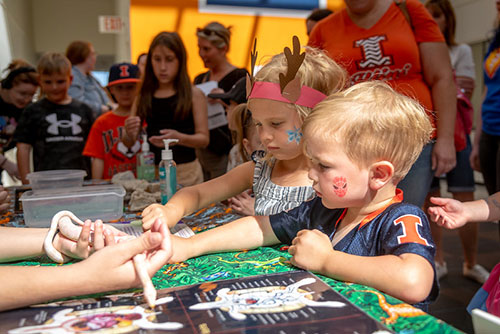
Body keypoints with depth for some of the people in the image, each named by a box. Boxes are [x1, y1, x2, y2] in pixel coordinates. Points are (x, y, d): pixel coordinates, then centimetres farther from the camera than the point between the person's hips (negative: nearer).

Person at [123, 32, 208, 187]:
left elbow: (204, 139, -5)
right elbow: (129, 143, 7)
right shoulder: (143, 96, 7)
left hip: (186, 173, -2)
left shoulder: (194, 95, -2)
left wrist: (179, 138, -24)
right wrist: (128, 133, -15)